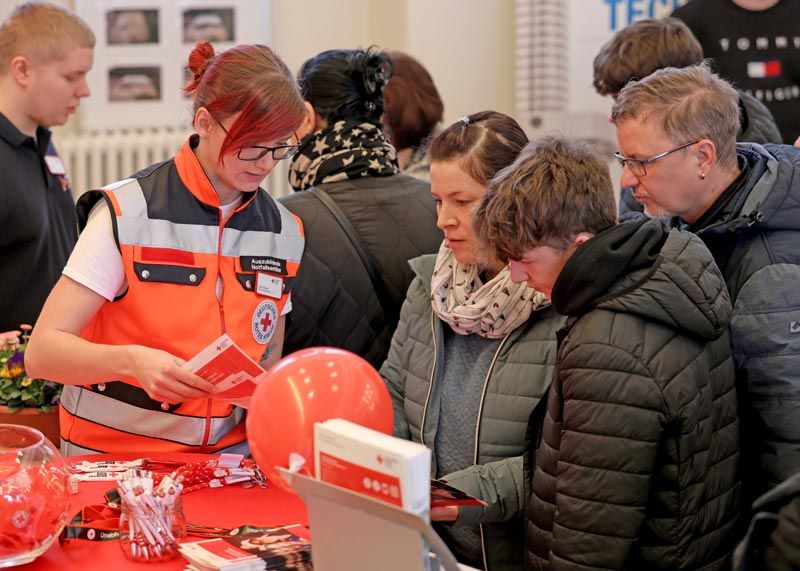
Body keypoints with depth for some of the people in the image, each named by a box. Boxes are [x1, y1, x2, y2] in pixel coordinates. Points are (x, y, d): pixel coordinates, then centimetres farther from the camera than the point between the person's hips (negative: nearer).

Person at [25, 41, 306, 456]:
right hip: (114, 455, -3)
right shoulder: (128, 214, -8)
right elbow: (43, 351, -11)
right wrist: (132, 361, -29)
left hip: (227, 456, 3)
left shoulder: (283, 231, 8)